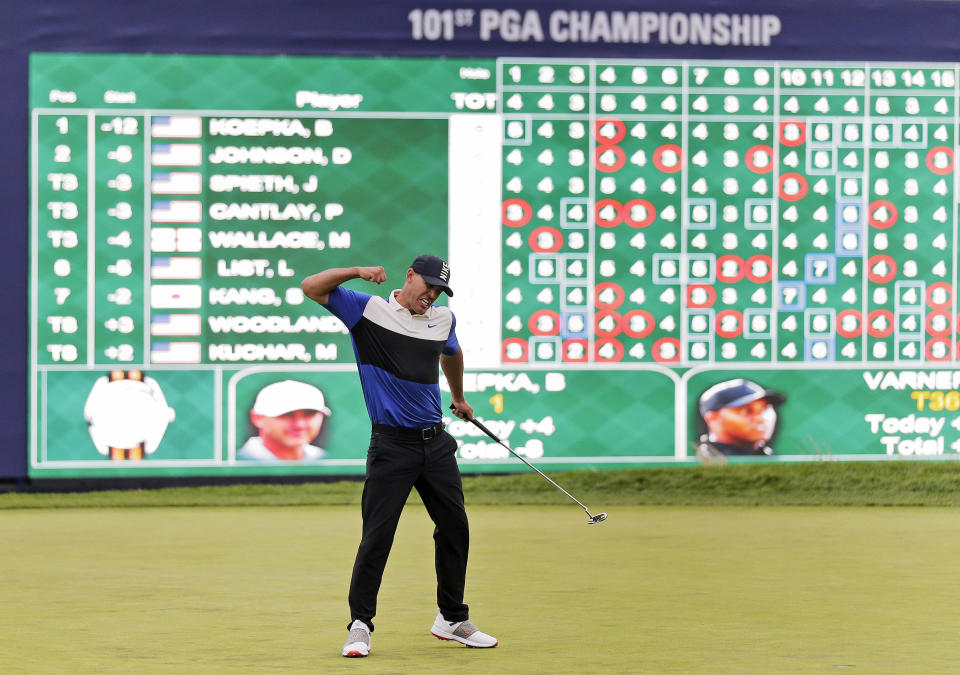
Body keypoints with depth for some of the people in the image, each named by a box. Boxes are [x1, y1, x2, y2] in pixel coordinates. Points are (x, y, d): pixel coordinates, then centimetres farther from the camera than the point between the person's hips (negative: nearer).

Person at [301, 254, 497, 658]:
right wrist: (358, 272, -19)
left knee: (455, 527, 9)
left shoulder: (443, 319, 11)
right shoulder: (368, 310, -3)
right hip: (391, 444, -6)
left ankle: (452, 618, 24)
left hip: (436, 442, 6)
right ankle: (360, 625, 0)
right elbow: (312, 287, -11)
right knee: (377, 535, -9)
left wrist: (458, 397, 44)